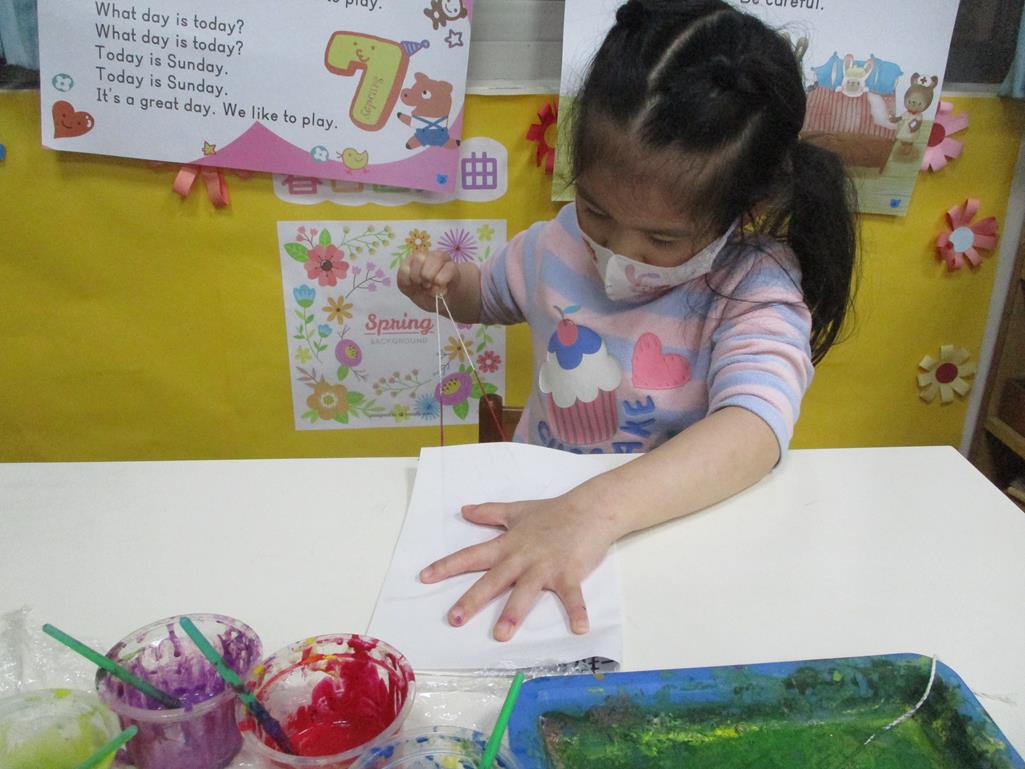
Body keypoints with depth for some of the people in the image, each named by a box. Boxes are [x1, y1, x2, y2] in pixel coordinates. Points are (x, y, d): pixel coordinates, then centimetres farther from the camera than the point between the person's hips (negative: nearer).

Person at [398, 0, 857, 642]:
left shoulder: (756, 288, -13)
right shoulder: (559, 245, -1)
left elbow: (756, 428, -32)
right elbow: (487, 295, 21)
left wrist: (597, 509, -45)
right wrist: (444, 284, -2)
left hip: (676, 533, -3)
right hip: (533, 502, 3)